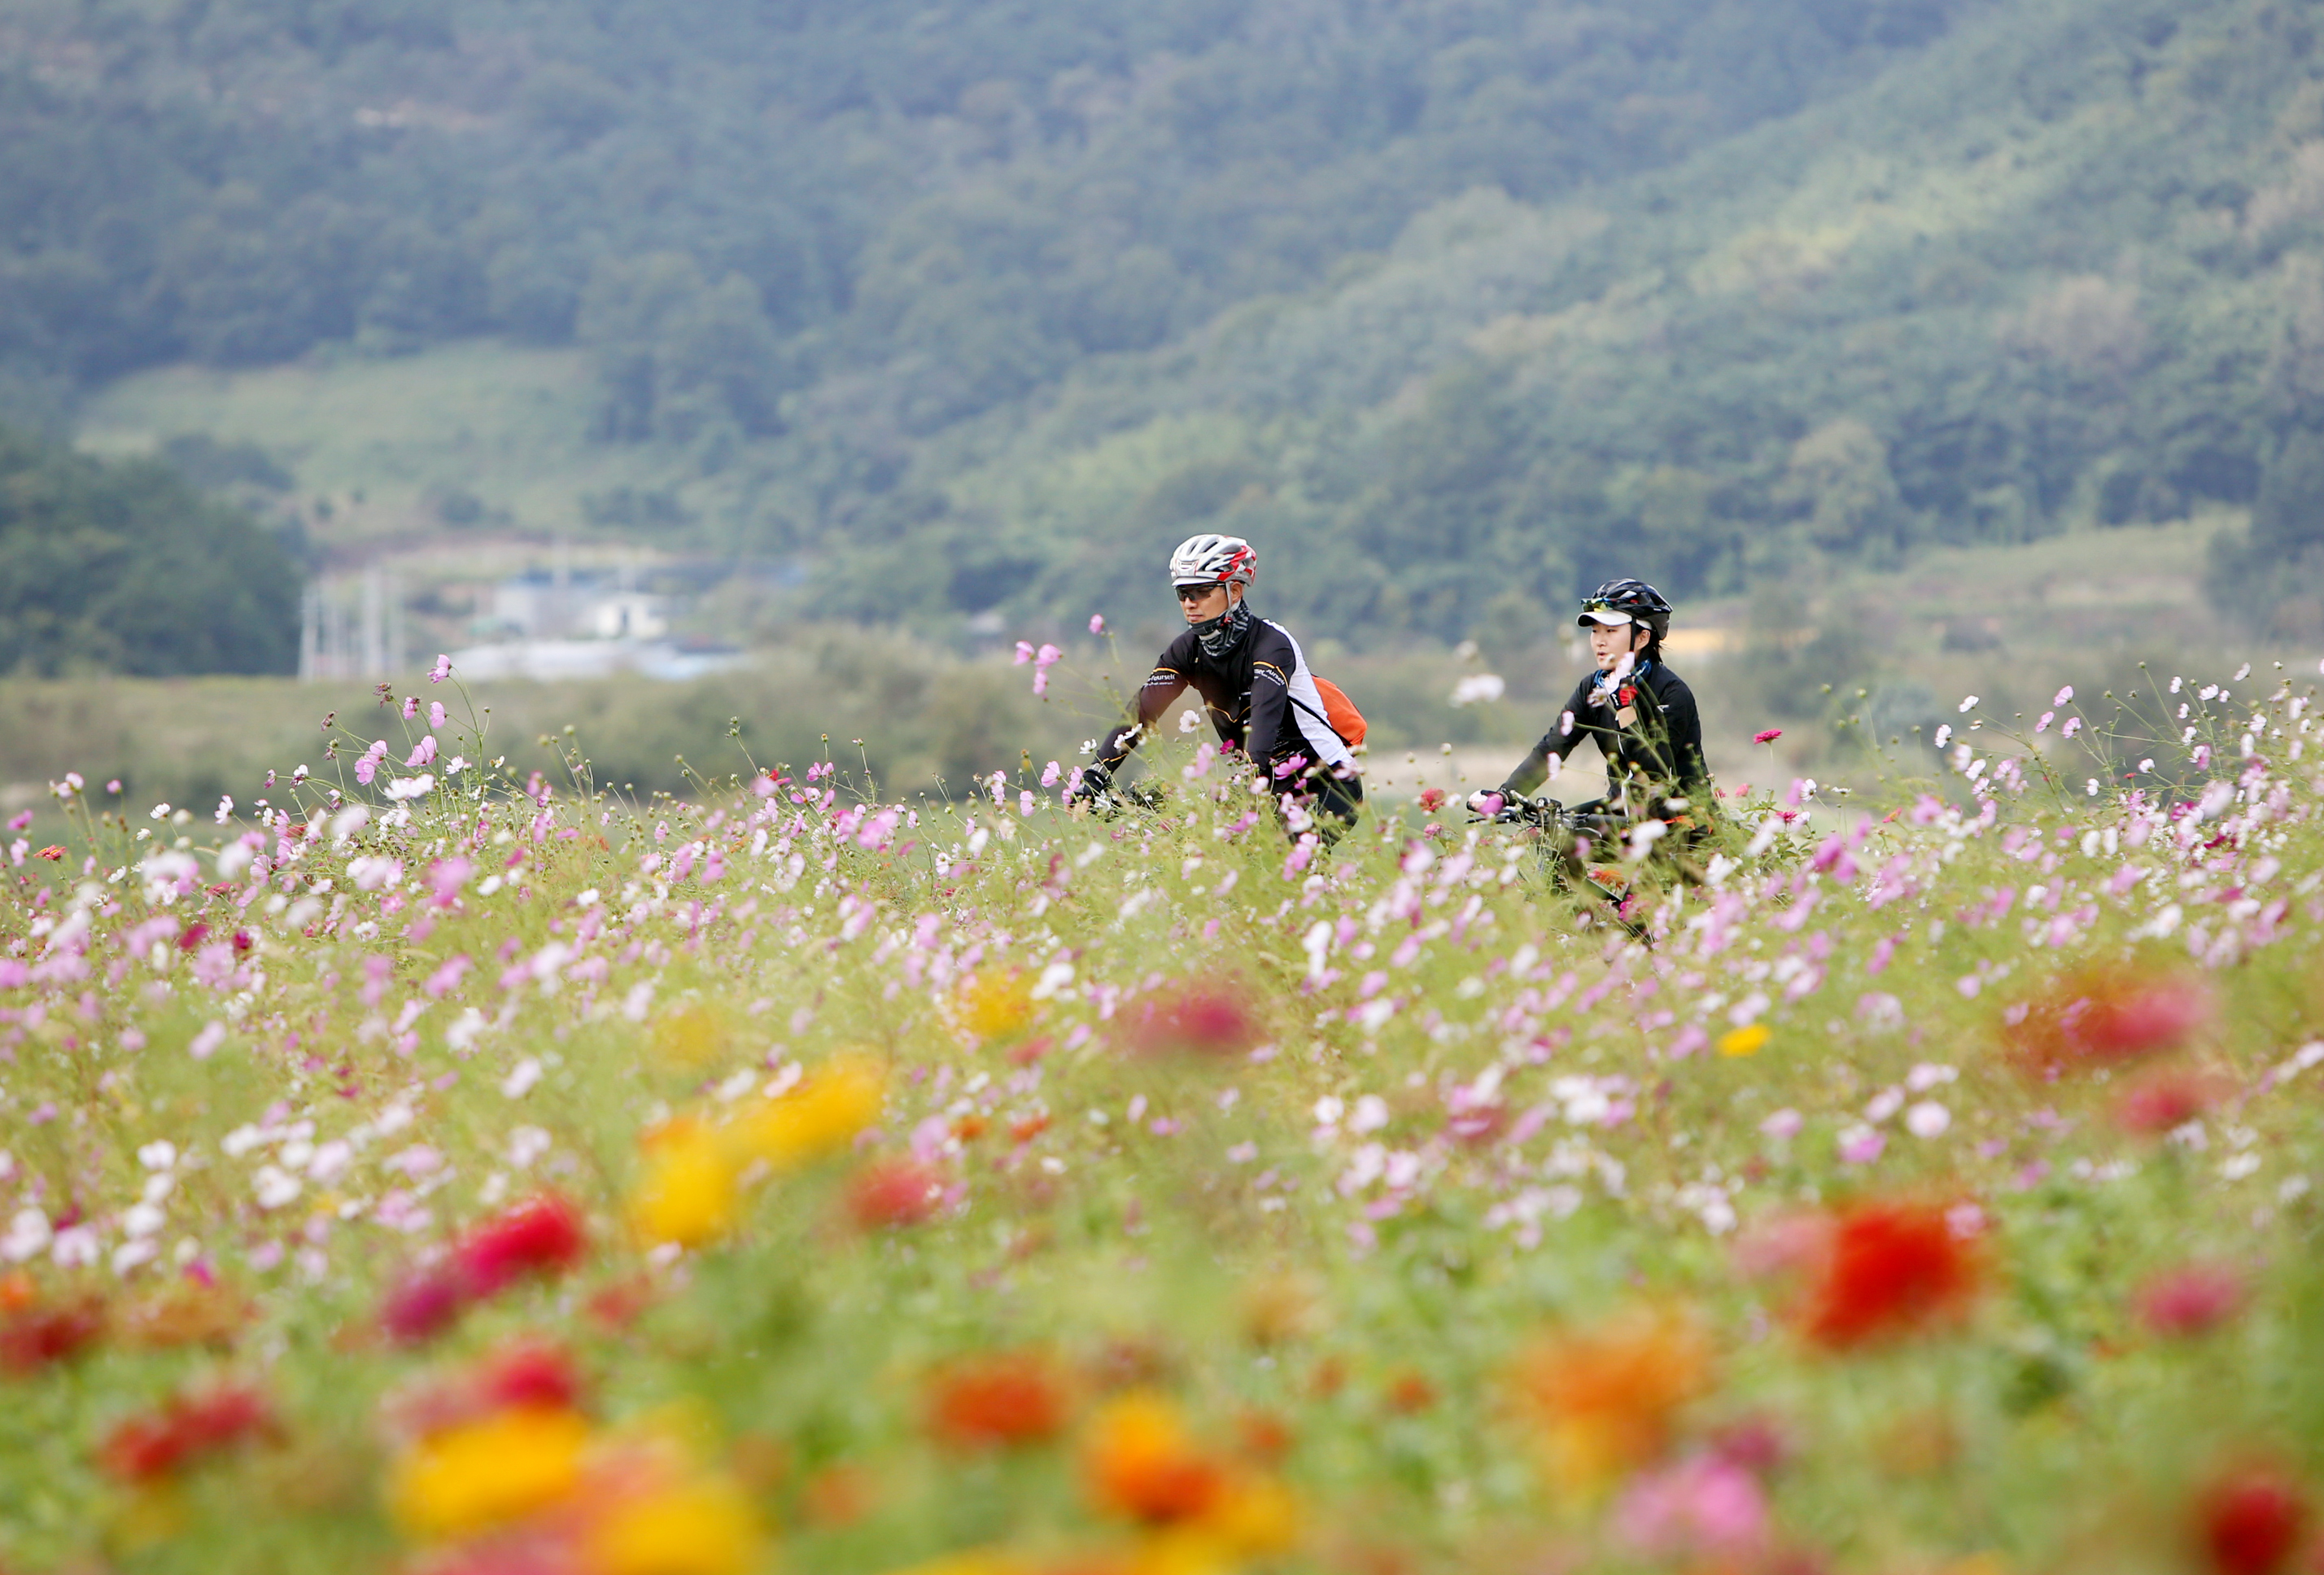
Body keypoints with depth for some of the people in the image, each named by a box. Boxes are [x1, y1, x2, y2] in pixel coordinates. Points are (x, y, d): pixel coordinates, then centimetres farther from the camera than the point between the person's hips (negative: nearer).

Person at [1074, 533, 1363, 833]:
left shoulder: (1272, 644, -20)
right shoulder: (1188, 650, -2)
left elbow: (1265, 718, -36)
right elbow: (1142, 711, -11)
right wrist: (1095, 776, -25)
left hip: (1329, 785, -6)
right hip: (1270, 786, 6)